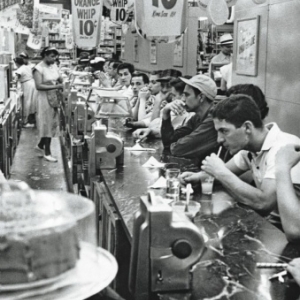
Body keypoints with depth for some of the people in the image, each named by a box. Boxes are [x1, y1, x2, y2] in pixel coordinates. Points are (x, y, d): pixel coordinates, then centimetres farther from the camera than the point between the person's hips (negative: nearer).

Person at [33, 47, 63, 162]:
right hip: (45, 98, -7)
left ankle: (40, 146, 30)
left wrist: (61, 82, -7)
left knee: (53, 123, 11)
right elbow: (39, 86, -23)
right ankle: (47, 152, 10)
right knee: (47, 124, -1)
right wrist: (56, 86, -26)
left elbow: (59, 79, 17)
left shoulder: (54, 66, 7)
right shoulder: (38, 69, -14)